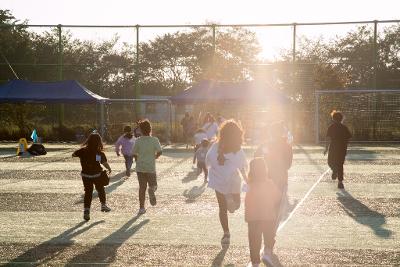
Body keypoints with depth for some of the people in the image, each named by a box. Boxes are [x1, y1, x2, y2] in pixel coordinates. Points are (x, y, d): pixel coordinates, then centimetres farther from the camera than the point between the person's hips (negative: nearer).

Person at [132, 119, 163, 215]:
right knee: (153, 185, 15)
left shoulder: (138, 140, 0)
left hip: (140, 167, 2)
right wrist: (155, 156, 7)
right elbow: (160, 152, -13)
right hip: (150, 167, -2)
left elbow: (134, 154, 1)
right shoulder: (154, 140, -5)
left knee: (142, 187, 9)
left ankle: (141, 208, 6)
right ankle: (151, 190, -22)